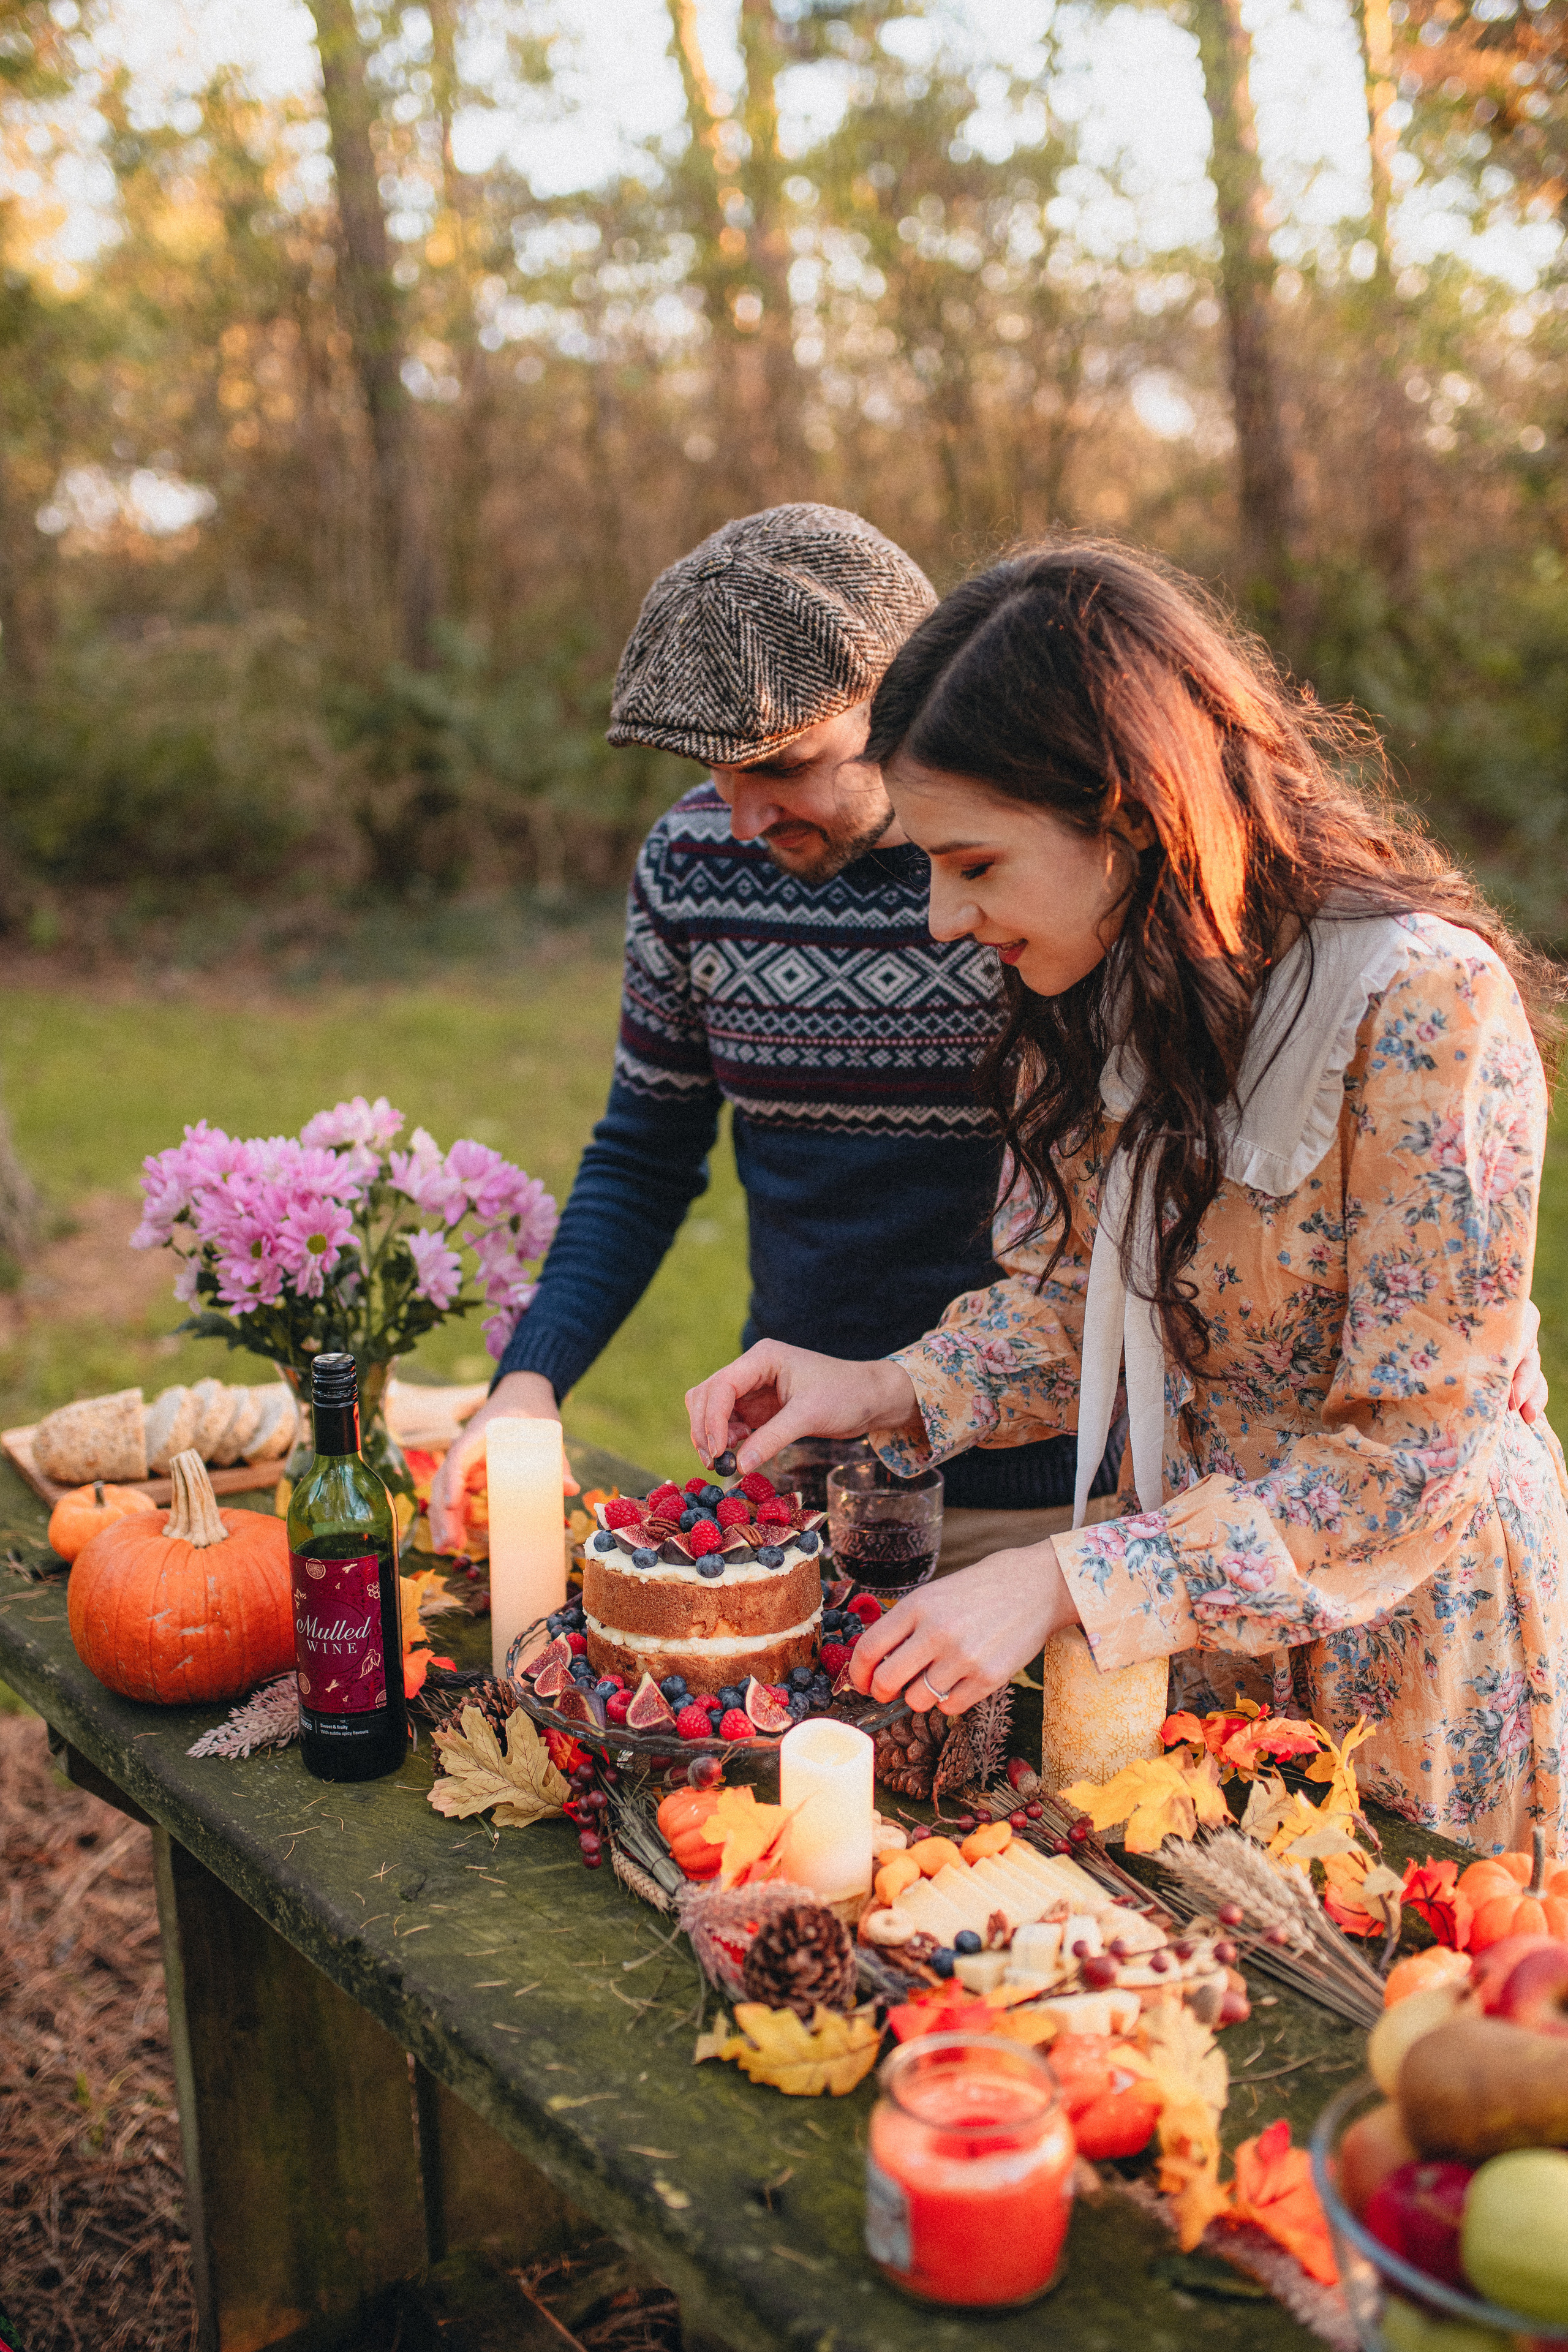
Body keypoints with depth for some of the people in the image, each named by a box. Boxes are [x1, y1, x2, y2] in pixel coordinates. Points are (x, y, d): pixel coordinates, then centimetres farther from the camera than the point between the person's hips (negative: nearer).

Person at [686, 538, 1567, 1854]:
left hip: (1409, 1627, -5)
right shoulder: (1091, 992, -7)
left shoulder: (1427, 1006, -28)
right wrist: (889, 1394, -13)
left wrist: (1066, 1585, -29)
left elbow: (1409, 1462, -25)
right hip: (1183, 1613, 6)